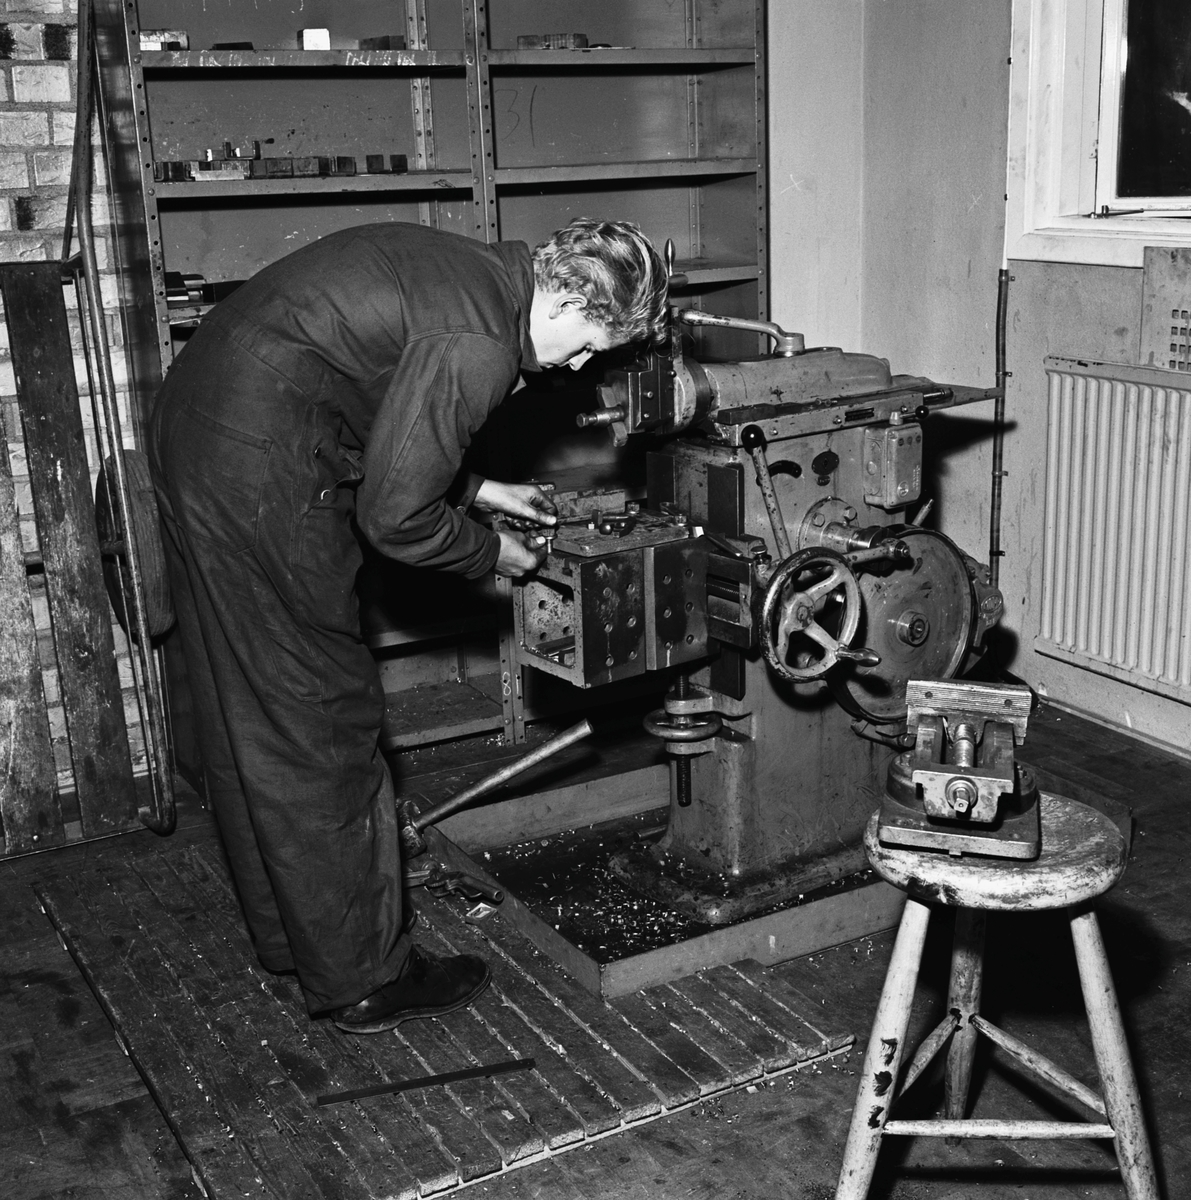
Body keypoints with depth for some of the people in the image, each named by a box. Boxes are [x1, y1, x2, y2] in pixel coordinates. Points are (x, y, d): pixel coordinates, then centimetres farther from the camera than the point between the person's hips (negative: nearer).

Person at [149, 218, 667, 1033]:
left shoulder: (465, 271, 12)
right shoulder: (478, 346, -18)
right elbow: (395, 517, -15)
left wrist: (476, 489, 20)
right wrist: (492, 553, 1)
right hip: (260, 476, -11)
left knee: (253, 718, 18)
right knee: (325, 728, 0)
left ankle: (290, 935, 34)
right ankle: (362, 978, 13)